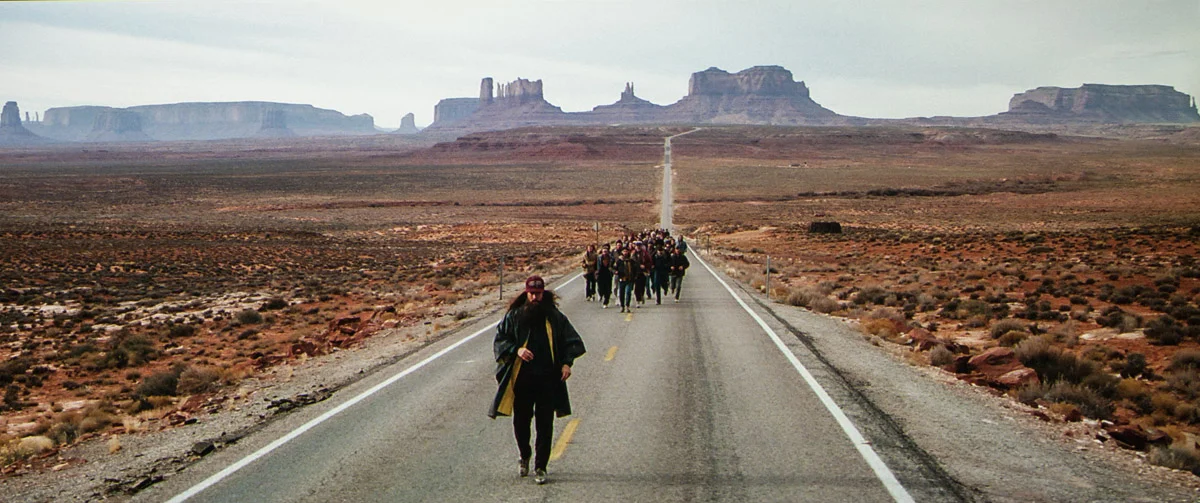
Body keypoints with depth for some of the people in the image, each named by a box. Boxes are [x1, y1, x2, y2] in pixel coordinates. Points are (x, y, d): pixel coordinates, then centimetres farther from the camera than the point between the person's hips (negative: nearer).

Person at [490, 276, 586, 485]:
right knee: (521, 422, 10)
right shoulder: (514, 316, 2)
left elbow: (572, 341, 10)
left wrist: (567, 362, -5)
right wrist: (516, 350, -14)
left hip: (547, 379, 0)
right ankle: (524, 457, 36)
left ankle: (540, 467, 11)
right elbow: (499, 340, 4)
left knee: (545, 425, 0)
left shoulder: (555, 317, 4)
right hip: (521, 378, 1)